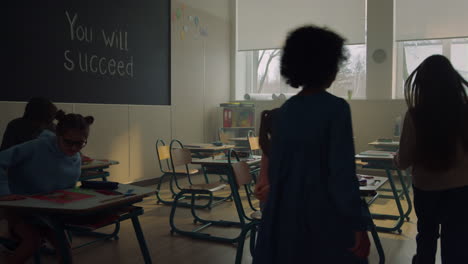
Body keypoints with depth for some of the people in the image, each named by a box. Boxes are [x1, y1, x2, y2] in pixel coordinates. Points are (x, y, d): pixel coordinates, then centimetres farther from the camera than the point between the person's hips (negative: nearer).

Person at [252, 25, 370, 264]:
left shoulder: (284, 111, 3)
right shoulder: (336, 108, -13)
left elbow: (274, 166, 8)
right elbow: (342, 172, -18)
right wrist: (359, 226, -13)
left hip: (284, 213, 6)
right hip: (323, 215, -5)